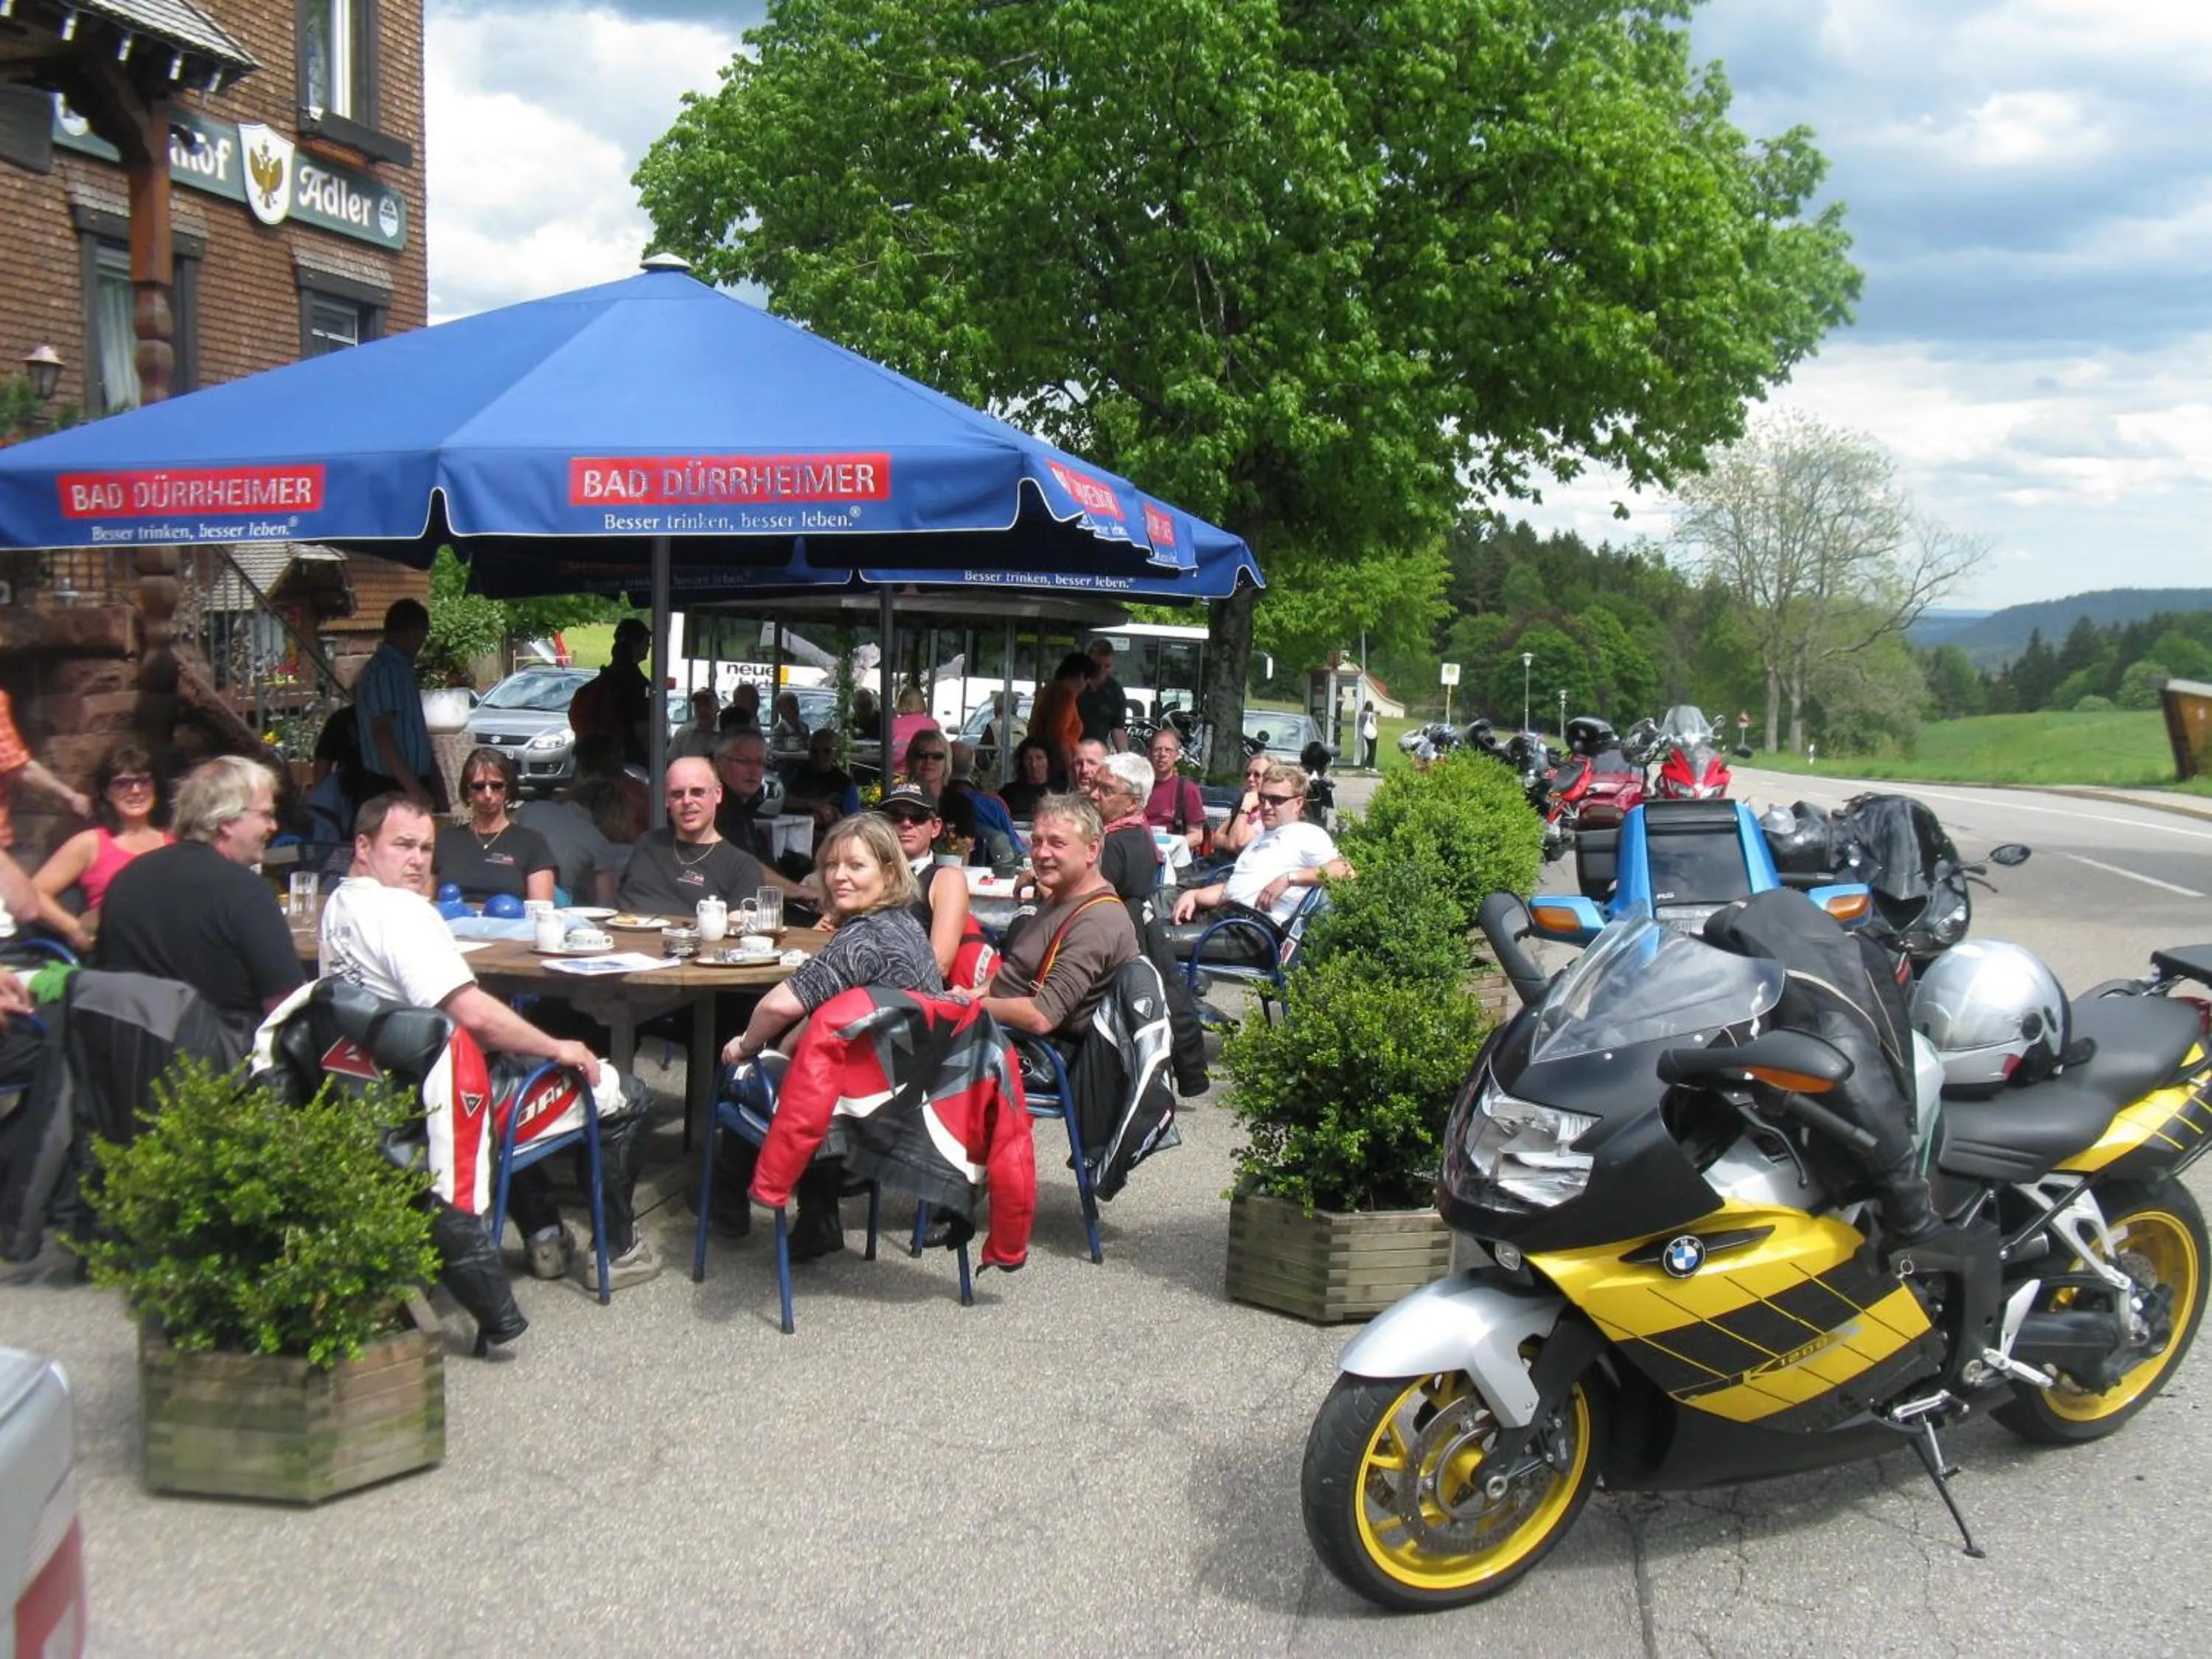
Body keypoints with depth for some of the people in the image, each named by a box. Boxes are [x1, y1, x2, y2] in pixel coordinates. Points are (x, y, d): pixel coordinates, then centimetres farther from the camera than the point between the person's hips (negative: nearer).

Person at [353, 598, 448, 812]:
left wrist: (436, 785, 19)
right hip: (391, 788, -9)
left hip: (413, 783, 9)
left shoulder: (401, 668, 17)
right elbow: (381, 734, -20)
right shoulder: (383, 671, -12)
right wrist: (414, 788, -25)